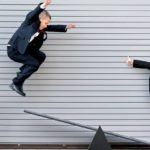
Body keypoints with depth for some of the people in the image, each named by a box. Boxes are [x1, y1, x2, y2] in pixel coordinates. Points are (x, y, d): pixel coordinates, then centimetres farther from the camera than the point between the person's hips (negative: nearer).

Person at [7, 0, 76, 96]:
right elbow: (33, 14, -36)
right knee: (35, 64, -13)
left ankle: (22, 72, 13)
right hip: (14, 50, -9)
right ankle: (16, 83, -7)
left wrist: (66, 27, 11)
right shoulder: (30, 22, -15)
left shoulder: (42, 27, 6)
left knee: (41, 57, 6)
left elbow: (53, 28, 18)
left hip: (22, 50, 9)